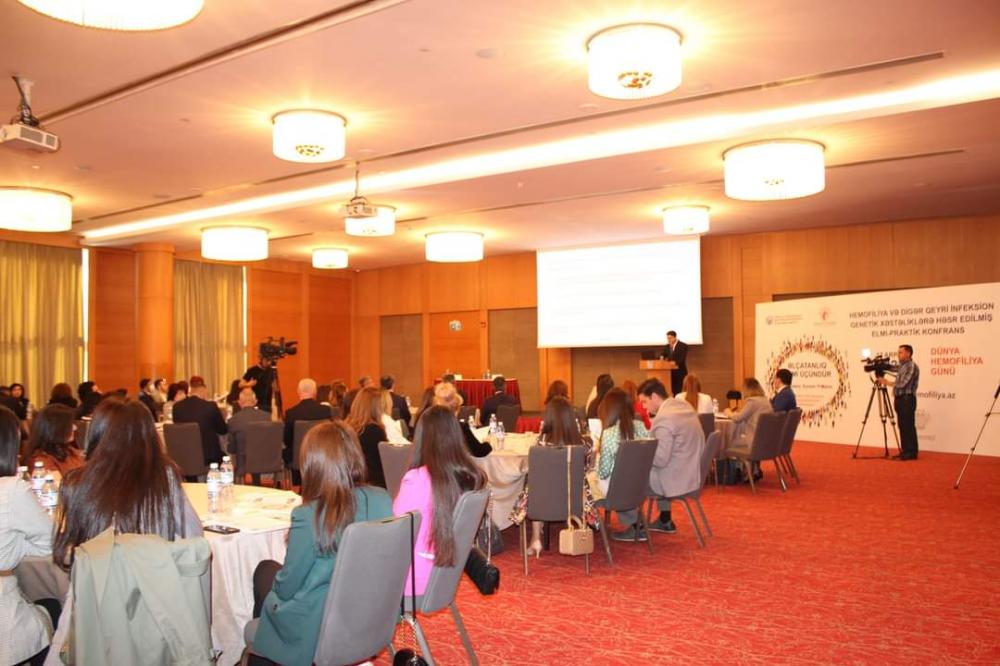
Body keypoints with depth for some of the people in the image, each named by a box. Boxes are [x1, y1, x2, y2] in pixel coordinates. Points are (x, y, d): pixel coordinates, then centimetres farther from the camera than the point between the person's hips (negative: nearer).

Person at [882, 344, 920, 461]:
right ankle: (905, 451, 13)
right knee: (902, 426, 9)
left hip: (907, 399, -9)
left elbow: (902, 384, -16)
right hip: (899, 399, 9)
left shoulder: (912, 366, -11)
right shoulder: (901, 366, 16)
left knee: (908, 426, -6)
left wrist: (887, 382, -4)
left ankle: (911, 452, -2)